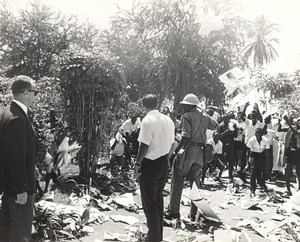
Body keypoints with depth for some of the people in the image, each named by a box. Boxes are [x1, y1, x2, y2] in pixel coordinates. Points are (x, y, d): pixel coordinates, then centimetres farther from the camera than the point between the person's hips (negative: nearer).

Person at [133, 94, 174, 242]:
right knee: (158, 199, 21)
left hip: (149, 165, -7)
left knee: (149, 202, 5)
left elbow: (144, 146, -20)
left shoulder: (148, 121, -17)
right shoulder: (168, 120, 5)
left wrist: (137, 164, -10)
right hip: (164, 165, 8)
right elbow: (171, 145, 9)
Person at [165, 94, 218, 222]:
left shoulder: (187, 116, -7)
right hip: (200, 152, 6)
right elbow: (215, 126, 28)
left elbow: (186, 136, -17)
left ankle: (173, 211, 3)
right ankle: (194, 213, 15)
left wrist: (177, 150, -17)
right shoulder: (205, 117, 12)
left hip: (188, 150, -6)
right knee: (195, 182, 12)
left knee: (177, 182, 2)